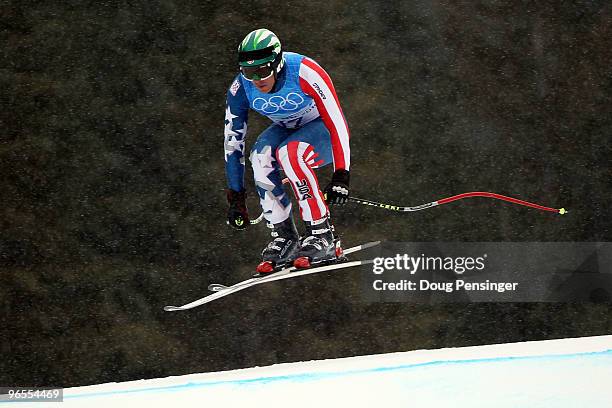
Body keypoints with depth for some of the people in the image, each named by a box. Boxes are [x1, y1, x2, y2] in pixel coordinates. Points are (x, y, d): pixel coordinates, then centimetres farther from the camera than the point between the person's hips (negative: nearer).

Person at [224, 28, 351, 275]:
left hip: (321, 128, -4)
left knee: (288, 152, -34)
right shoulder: (240, 90, -20)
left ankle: (322, 235, -28)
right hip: (287, 130, 4)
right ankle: (284, 237, -17)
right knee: (260, 156, -28)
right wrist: (236, 198, -9)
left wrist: (341, 176, -34)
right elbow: (232, 143, -10)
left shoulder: (304, 73, -33)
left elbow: (337, 122, -29)